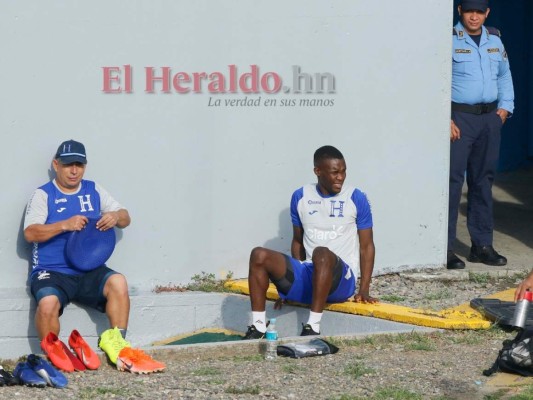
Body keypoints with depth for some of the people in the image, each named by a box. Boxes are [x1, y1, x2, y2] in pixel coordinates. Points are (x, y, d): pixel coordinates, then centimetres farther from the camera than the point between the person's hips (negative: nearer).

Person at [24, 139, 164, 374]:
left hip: (89, 271, 3)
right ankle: (52, 354, -10)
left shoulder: (94, 191, 16)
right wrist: (64, 225, -24)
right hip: (51, 272, -3)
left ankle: (116, 343, -15)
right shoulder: (43, 195, 3)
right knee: (48, 302, -34)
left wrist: (116, 216, -12)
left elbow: (125, 219, 14)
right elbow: (30, 233, -11)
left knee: (117, 282, -27)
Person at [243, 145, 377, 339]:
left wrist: (364, 291, -7)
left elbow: (367, 246, 2)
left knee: (321, 252, -38)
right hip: (307, 276, 4)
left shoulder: (356, 199, 0)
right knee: (259, 255, -18)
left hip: (340, 281, -4)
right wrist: (290, 283, 13)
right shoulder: (300, 197, 9)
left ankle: (313, 328, -38)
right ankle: (258, 327, -18)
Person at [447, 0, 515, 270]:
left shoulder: (494, 40, 13)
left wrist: (505, 107, 9)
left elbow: (505, 76, 22)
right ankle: (445, 248, -7)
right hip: (460, 117, -6)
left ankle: (482, 244, 18)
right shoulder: (450, 40, -6)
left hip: (489, 117, 6)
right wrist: (446, 120, -15)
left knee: (483, 180, 11)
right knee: (453, 180, -9)